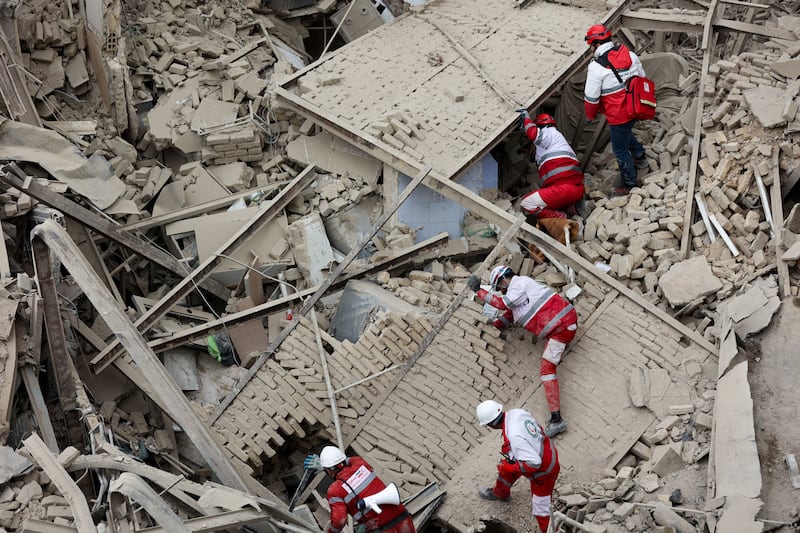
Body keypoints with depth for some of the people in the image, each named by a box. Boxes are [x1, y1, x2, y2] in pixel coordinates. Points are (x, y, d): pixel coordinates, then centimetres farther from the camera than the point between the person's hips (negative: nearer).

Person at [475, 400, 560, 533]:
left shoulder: (514, 437, -39)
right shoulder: (516, 412, -16)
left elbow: (534, 463, -37)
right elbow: (538, 428, 1)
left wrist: (510, 468, -25)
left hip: (543, 471, -9)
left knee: (541, 511, 4)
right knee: (506, 467, 29)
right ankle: (500, 493, 57)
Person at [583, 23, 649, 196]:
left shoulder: (596, 67, -20)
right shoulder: (630, 55, -1)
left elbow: (591, 97, -15)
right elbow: (642, 78, 11)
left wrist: (591, 115, 4)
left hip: (618, 115, -7)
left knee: (620, 150, 12)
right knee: (625, 132, 36)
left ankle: (629, 185, 27)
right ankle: (640, 157, 53)